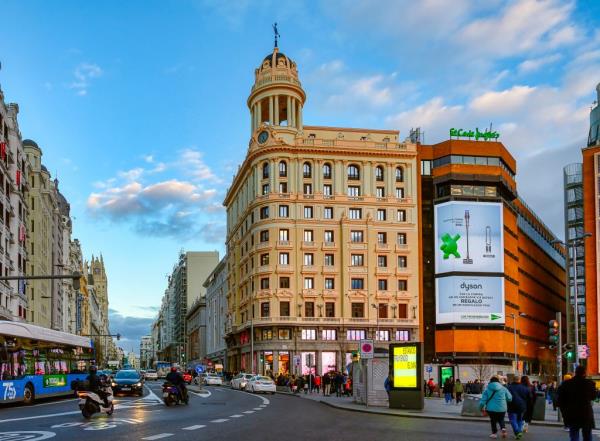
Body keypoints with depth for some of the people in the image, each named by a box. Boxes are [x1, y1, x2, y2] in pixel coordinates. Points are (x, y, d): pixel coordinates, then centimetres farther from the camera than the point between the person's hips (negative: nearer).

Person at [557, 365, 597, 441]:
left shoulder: (565, 384, -6)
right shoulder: (590, 383, -9)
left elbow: (560, 400, -3)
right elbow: (593, 397, 7)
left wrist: (564, 412, 8)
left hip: (572, 415, 0)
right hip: (586, 415, 0)